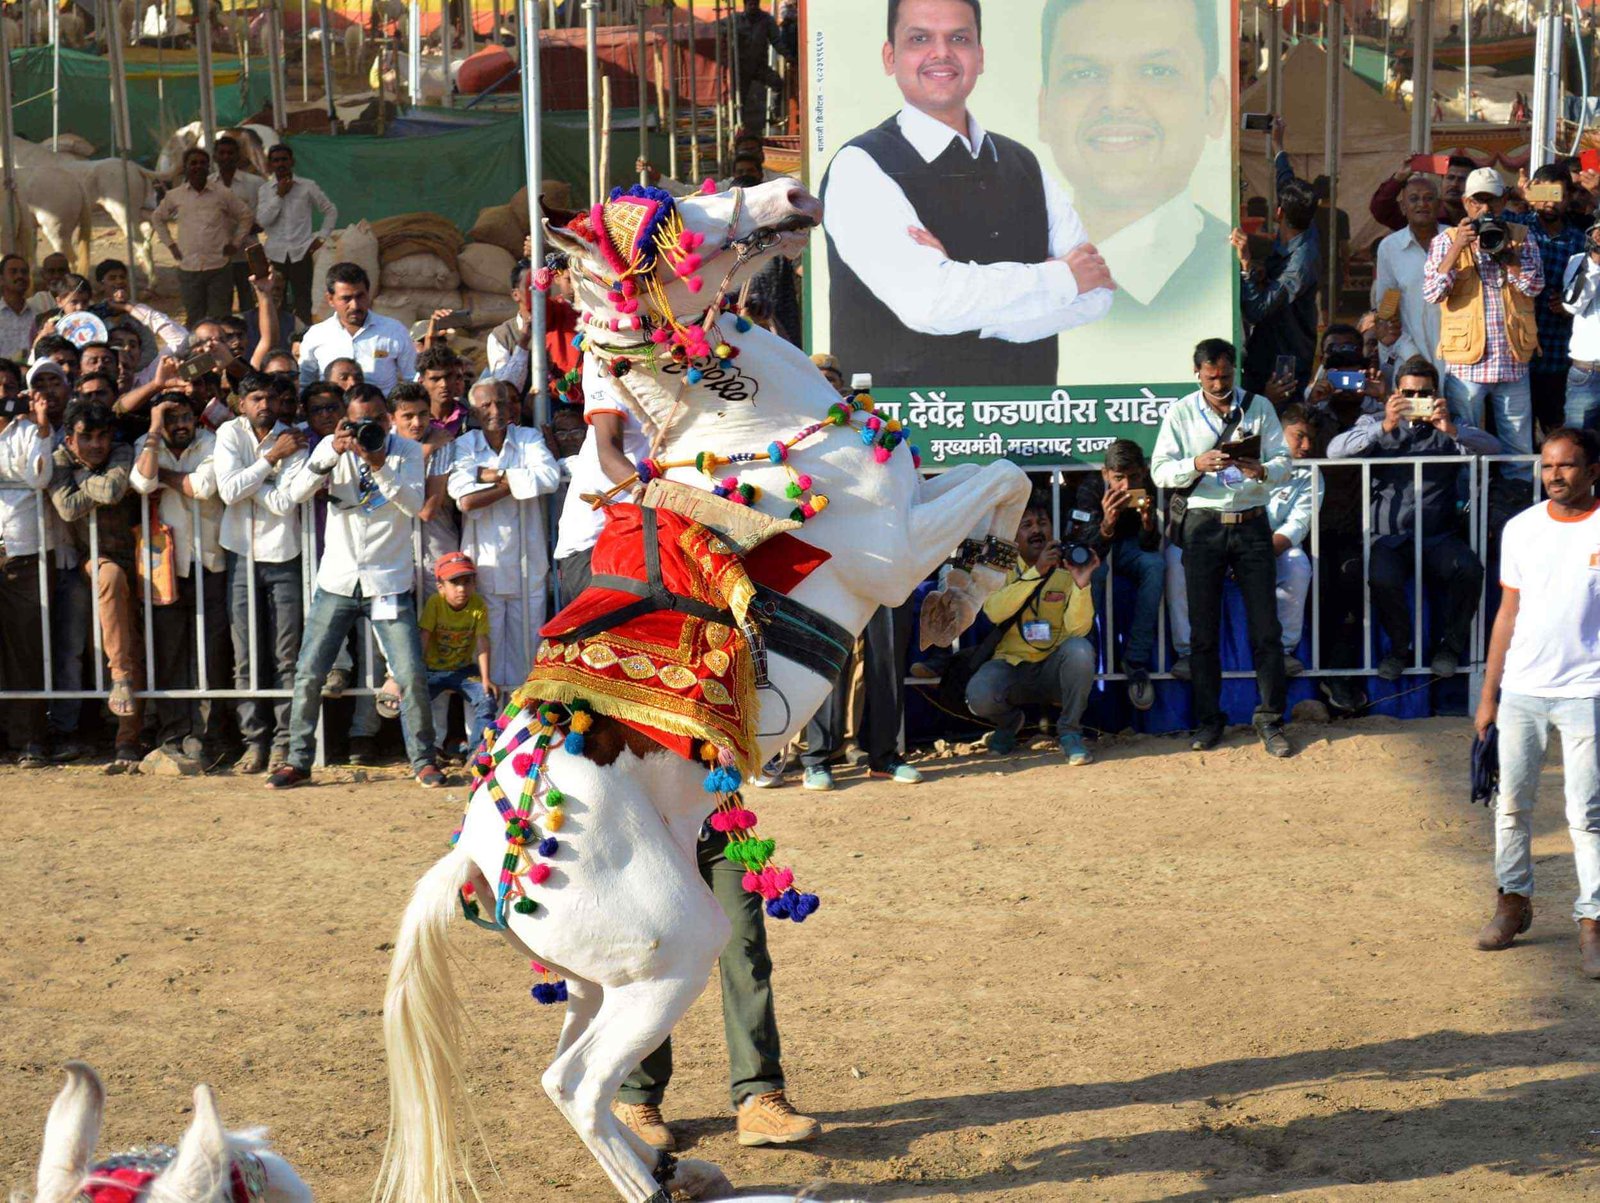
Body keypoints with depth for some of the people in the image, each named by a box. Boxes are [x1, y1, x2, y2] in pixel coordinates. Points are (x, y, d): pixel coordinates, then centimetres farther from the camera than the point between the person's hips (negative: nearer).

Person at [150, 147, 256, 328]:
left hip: (219, 267, -1)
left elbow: (247, 215, 10)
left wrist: (236, 243, 4)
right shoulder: (175, 196, 5)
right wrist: (170, 244, 11)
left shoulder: (222, 193, 0)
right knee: (195, 321, 7)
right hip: (189, 269, 1)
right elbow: (157, 218, 21)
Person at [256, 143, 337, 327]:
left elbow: (331, 210, 13)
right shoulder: (265, 189, 6)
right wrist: (279, 195, -9)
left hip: (301, 253, -1)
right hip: (275, 254, 1)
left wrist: (321, 237, 4)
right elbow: (262, 220, -6)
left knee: (303, 305, -2)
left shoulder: (307, 186, 4)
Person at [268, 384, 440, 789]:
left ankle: (423, 759, 9)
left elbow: (414, 503, -14)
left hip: (388, 583, -2)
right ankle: (298, 760, 15)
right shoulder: (334, 447, 3)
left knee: (412, 676, -7)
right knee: (308, 674, 1)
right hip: (337, 580, 2)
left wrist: (379, 465, -25)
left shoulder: (406, 451, -1)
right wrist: (333, 453, -21)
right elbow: (297, 492, -9)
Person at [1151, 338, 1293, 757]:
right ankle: (1208, 721, 11)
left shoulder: (1259, 407, 8)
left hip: (1251, 523, 0)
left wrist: (1261, 471, -21)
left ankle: (1270, 720, 4)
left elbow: (1283, 462, 2)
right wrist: (1196, 464, -21)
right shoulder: (1181, 413, 6)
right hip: (1203, 525, 0)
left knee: (1266, 628, -2)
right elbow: (1160, 471, -2)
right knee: (1204, 631, 3)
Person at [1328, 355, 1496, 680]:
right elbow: (1335, 451, -6)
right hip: (1389, 539, -1)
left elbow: (1492, 446, -2)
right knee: (1381, 579, -32)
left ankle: (1451, 644, -3)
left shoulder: (1449, 425, 14)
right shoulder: (1375, 424, 12)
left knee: (1469, 569, -29)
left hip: (1438, 537, 1)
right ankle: (1400, 647, -4)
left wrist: (1451, 430, -20)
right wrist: (1385, 428, -18)